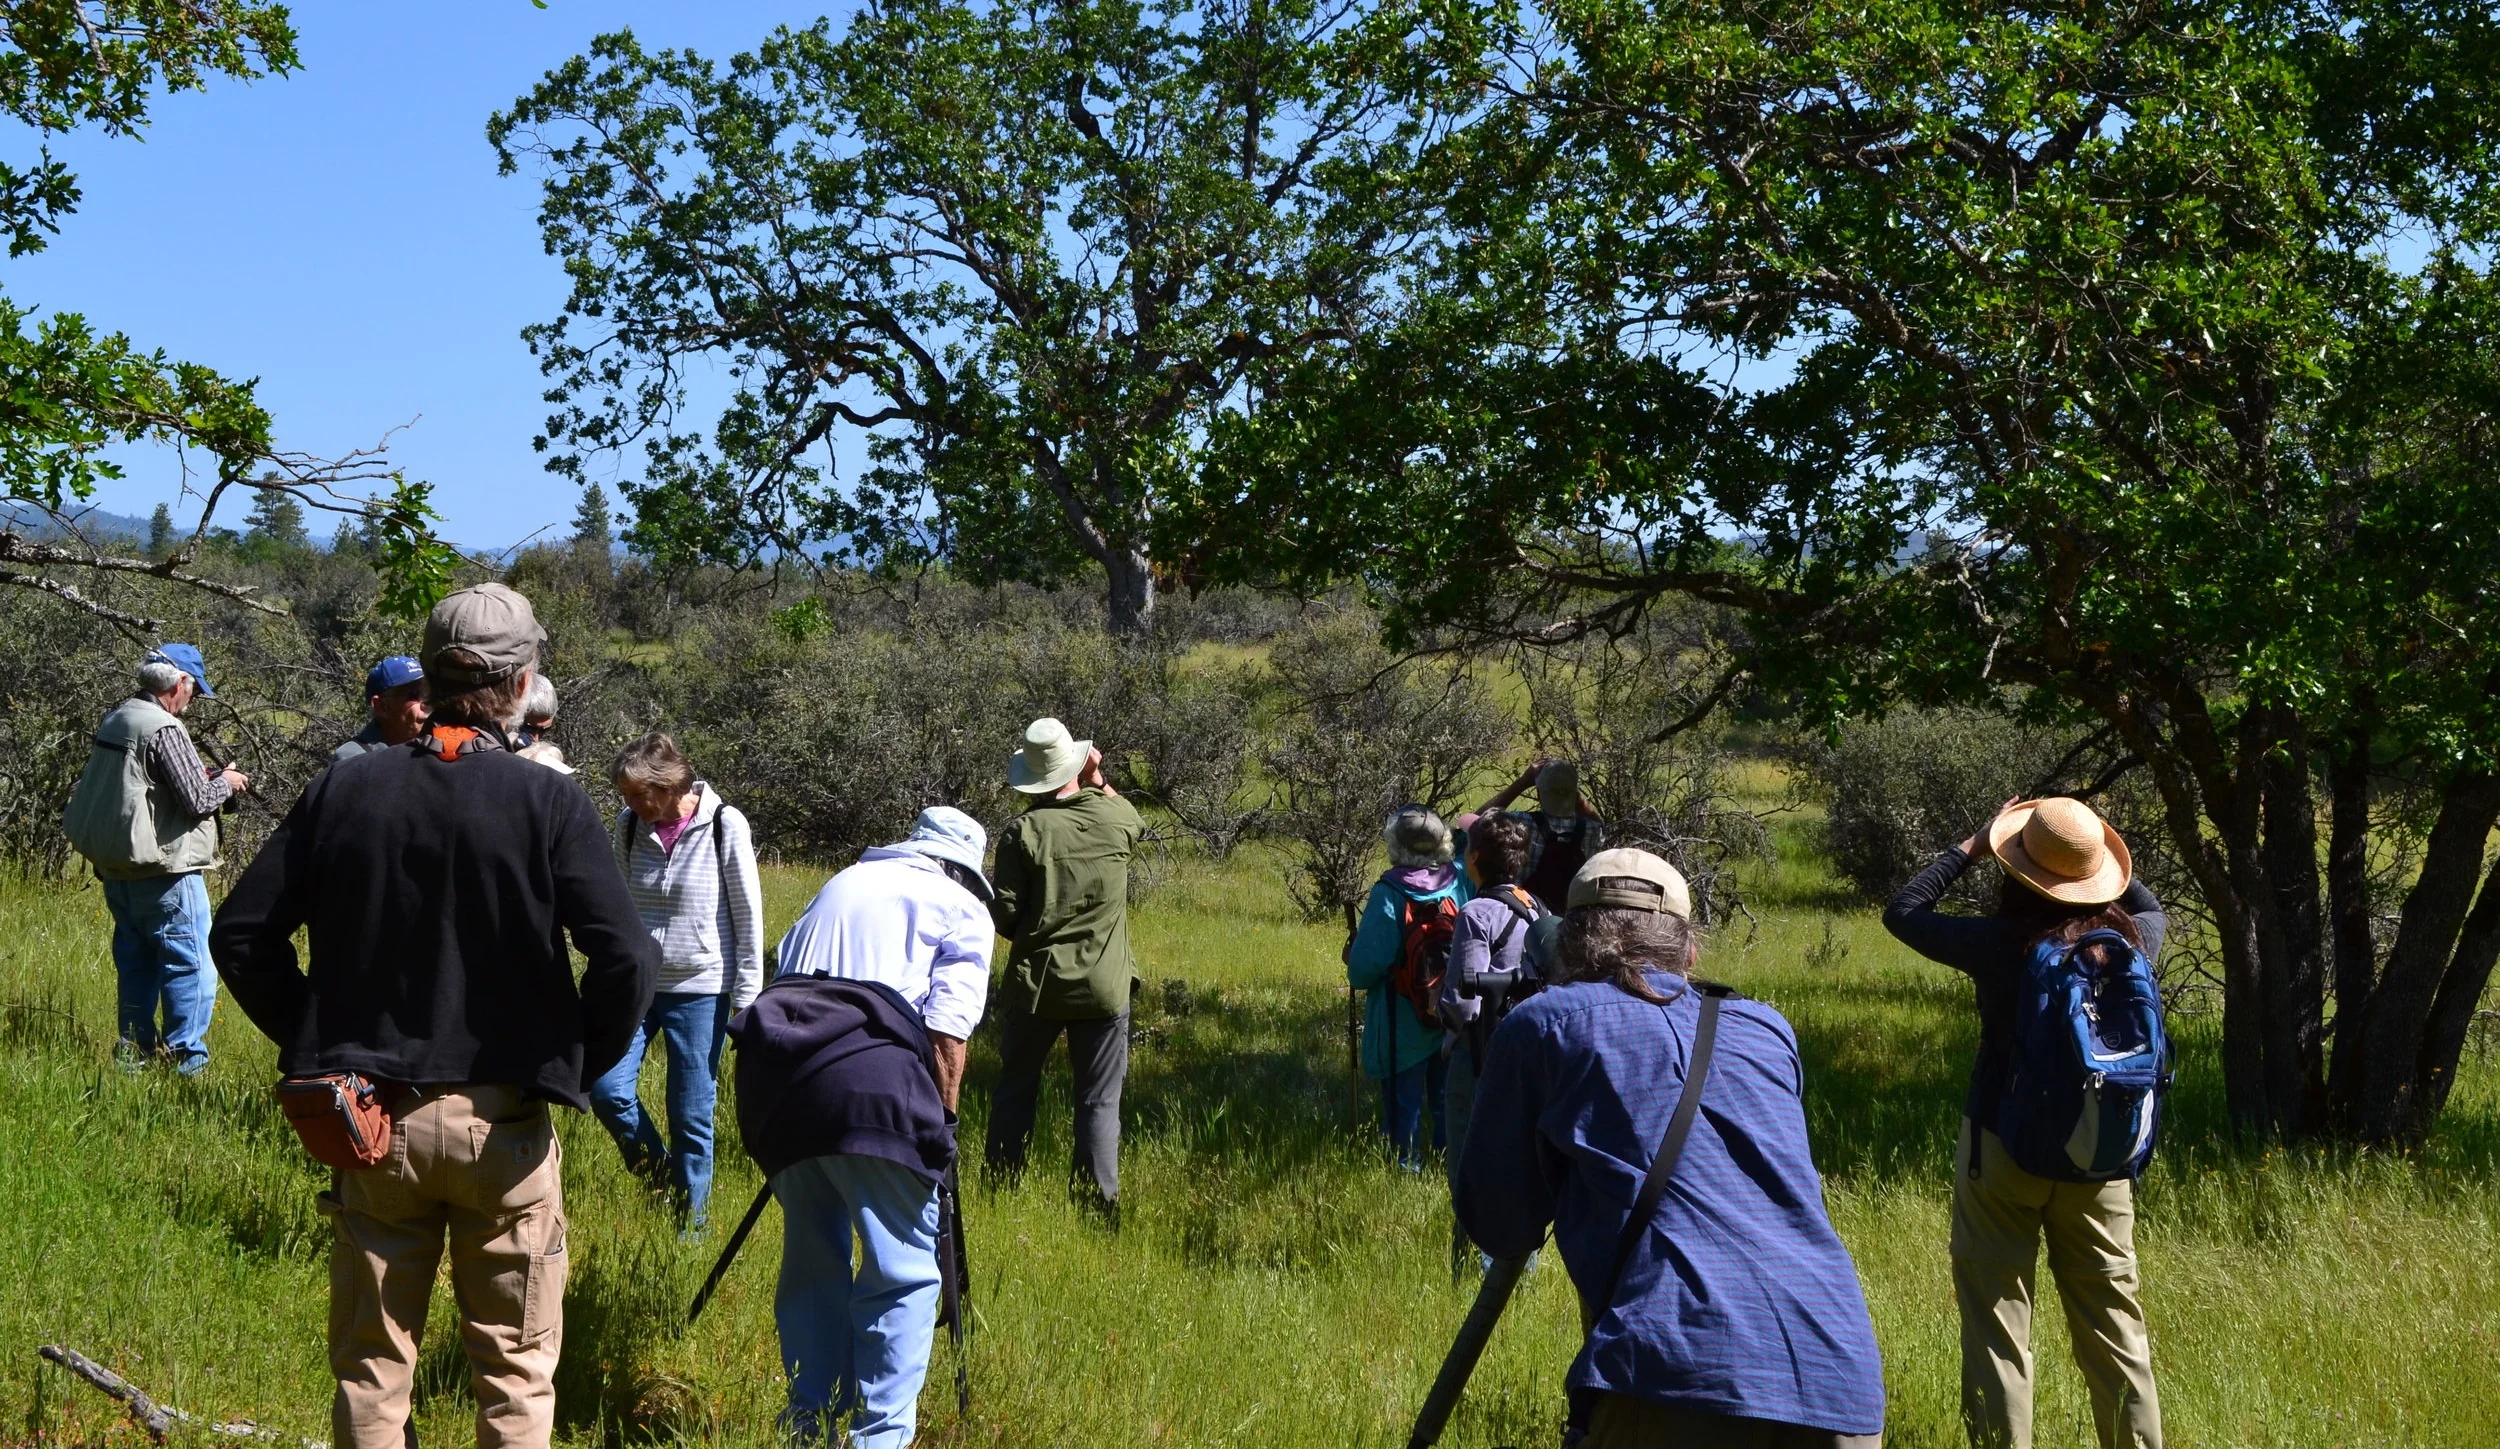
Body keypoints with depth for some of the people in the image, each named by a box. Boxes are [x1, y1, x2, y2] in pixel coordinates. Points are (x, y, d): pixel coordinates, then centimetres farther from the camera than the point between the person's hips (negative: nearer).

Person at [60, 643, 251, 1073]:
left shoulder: (114, 720, 10)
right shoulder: (164, 729, -17)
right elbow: (197, 799, -20)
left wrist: (202, 777, 16)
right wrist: (226, 783, 1)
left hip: (117, 871, 9)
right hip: (164, 873, -9)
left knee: (136, 964, 17)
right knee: (191, 968, -2)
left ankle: (135, 1051, 22)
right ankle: (185, 1060, -2)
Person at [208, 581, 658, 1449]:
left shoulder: (342, 790, -1)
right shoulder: (549, 804, -10)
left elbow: (240, 936, 1)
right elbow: (627, 961, -17)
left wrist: (314, 1045, 10)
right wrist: (577, 1066, -1)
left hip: (371, 1117, 3)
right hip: (503, 1126, -2)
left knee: (371, 1364, 13)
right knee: (515, 1372, 10)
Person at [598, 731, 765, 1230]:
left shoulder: (724, 825, -10)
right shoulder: (629, 824, 0)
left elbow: (748, 916, -5)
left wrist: (747, 999, -6)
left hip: (700, 989, -4)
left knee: (692, 1114, 1)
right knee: (605, 1087, -11)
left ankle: (691, 1223, 16)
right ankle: (659, 1174, 14)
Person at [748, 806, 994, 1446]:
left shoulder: (840, 884, 28)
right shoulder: (962, 908, 11)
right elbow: (948, 1028, -2)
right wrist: (942, 1122, 5)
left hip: (774, 1069, 6)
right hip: (869, 1083, -6)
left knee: (812, 1258, 18)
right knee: (903, 1269, 3)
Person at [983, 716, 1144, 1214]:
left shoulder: (1024, 831, -10)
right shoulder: (1115, 818, -3)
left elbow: (1005, 916, -11)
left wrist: (1031, 934, 10)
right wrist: (1097, 778, 21)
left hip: (1035, 985, -1)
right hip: (1103, 987, 1)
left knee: (1015, 1092, 15)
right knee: (1099, 1101, 6)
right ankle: (1101, 1204, 3)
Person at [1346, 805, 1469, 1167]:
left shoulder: (1389, 893, -19)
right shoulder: (1459, 884, -7)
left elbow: (1367, 962, -18)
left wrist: (1356, 974, 1)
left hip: (1404, 1024, -4)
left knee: (1403, 1101, 8)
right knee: (1447, 1099, 18)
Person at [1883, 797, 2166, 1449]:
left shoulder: (2000, 943, -17)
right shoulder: (2130, 939, -7)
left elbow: (1902, 911, 0)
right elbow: (2154, 911, 20)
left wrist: (1971, 846, 5)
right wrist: (2103, 862, 17)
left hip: (2003, 1150, -4)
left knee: (1997, 1322, 3)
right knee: (2114, 1321, 14)